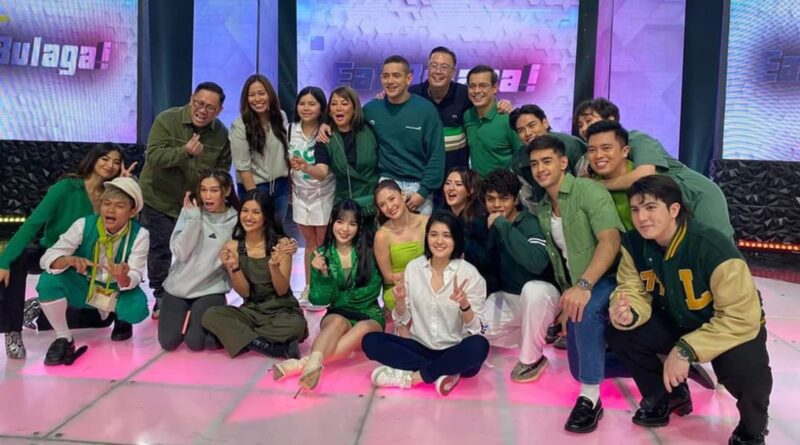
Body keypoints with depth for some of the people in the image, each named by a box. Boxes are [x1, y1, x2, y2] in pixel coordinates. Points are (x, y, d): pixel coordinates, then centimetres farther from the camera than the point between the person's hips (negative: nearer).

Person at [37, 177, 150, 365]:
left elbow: (134, 278, -22)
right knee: (49, 279, -28)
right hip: (83, 287, 1)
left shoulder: (139, 235, -20)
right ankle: (63, 339, -8)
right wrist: (70, 260, -45)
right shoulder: (84, 225, -19)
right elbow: (47, 258, -21)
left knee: (138, 308, -33)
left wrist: (123, 278, -48)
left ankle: (120, 318, 9)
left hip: (117, 292, -1)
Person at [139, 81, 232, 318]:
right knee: (159, 251, 7)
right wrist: (185, 152, -41)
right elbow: (153, 156, -26)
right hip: (158, 199, -2)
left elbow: (222, 172, 6)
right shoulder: (166, 120, -16)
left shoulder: (222, 134, -5)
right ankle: (161, 298, 25)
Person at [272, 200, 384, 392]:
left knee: (364, 329, -36)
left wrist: (339, 297, -7)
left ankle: (303, 362, -47)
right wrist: (323, 274, -21)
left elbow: (372, 290, -5)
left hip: (368, 314, 0)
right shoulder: (322, 254, -1)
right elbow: (320, 299, -3)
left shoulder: (367, 253, -2)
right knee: (338, 322, -35)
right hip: (338, 314, 1)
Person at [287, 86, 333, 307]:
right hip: (300, 193, 4)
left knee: (322, 243, 2)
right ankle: (308, 287, 23)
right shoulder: (291, 129, 3)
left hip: (323, 193, -4)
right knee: (310, 242, 14)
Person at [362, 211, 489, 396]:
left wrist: (464, 304, -31)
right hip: (422, 348, 3)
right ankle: (440, 372, -19)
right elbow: (404, 320, 6)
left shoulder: (469, 273, -9)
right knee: (370, 341, -15)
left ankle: (412, 376, -20)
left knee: (479, 345, -34)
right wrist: (400, 301, -16)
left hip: (455, 352, -3)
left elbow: (476, 328, -11)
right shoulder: (413, 267, 1)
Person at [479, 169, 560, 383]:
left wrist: (502, 225, -36)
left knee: (533, 289, -39)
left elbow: (538, 262, -42)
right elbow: (487, 263, 12)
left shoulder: (528, 223, -21)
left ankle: (532, 358, -16)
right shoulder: (489, 223, -2)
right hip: (507, 299, 7)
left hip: (539, 297, -7)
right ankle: (533, 335, 11)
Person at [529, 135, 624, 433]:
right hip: (575, 288, 8)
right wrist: (566, 296, 7)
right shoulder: (542, 209, 9)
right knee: (579, 368, 8)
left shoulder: (589, 190, -14)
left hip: (606, 279, -8)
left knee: (587, 309, -41)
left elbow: (610, 241, -28)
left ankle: (590, 398, -27)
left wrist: (584, 285, -40)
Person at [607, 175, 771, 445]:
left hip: (734, 327, -5)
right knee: (619, 334, -14)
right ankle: (666, 396, 15)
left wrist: (686, 350, -37)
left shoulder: (713, 248, -32)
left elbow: (742, 318, -30)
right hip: (676, 321, 5)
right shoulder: (633, 243, -15)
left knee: (746, 370, -35)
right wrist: (626, 314, -36)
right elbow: (634, 291, -10)